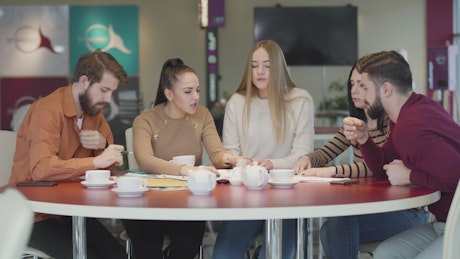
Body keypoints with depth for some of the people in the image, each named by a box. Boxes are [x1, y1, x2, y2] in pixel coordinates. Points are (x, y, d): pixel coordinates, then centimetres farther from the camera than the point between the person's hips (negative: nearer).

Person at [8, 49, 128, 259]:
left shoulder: (94, 111, 8)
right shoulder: (47, 110, -18)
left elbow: (109, 164, 14)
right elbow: (41, 169, -32)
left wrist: (103, 146, -9)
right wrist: (96, 161, -33)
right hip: (37, 215, -7)